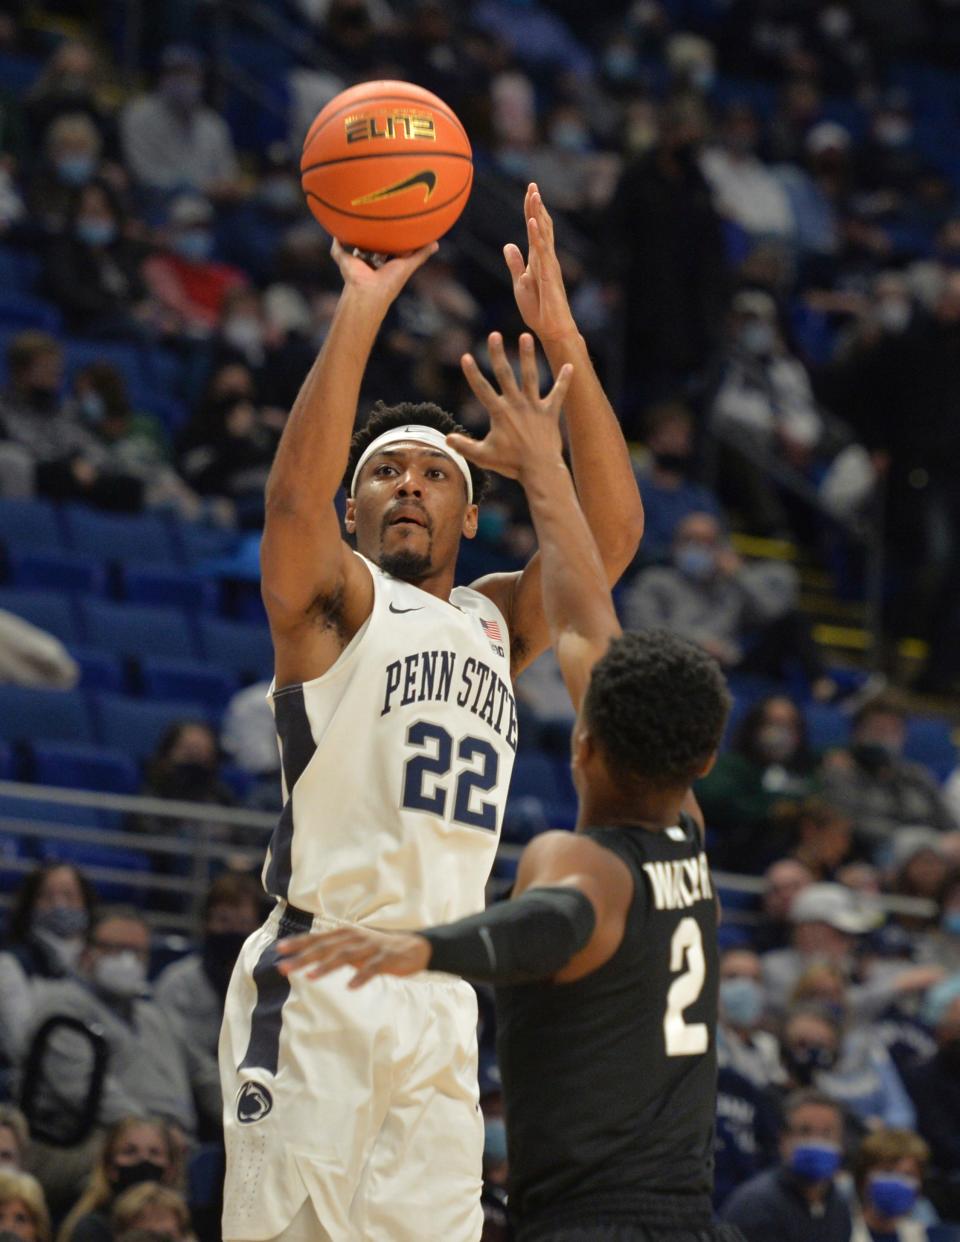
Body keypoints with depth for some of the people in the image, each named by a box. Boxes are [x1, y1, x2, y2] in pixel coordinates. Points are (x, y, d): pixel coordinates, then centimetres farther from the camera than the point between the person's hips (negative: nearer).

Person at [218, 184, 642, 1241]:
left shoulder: (494, 623, 19)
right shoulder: (336, 600, 4)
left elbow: (611, 532, 8)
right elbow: (295, 493, -16)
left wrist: (562, 340, 0)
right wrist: (362, 308, -17)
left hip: (443, 1003, 6)